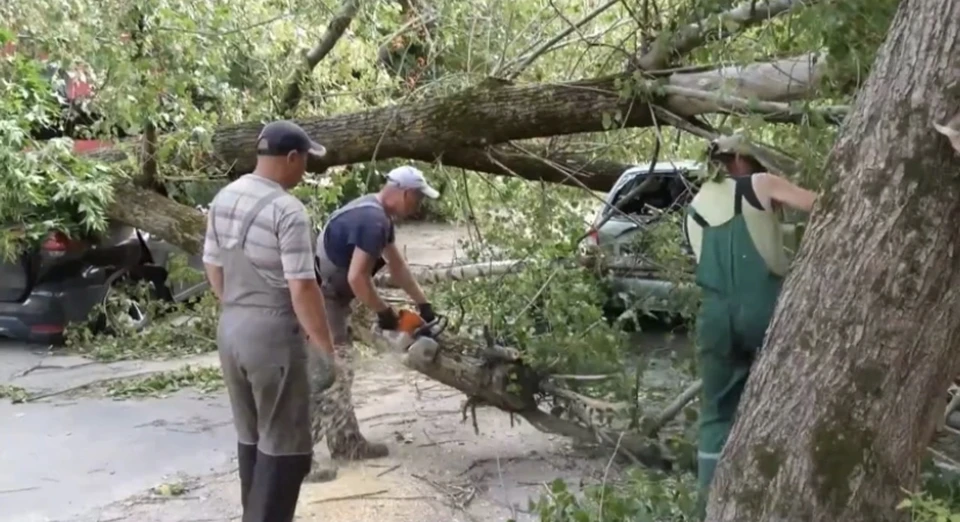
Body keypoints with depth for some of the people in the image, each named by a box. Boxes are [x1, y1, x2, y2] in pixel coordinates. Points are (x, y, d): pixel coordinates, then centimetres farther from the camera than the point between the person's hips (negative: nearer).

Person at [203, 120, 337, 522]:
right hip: (273, 334, -8)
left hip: (230, 328, 8)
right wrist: (327, 348, -13)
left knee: (251, 437, 19)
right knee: (284, 445, 1)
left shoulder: (223, 199, 6)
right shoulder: (287, 210, -18)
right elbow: (302, 289, -21)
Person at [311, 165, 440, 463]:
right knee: (334, 372, -3)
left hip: (329, 298, 11)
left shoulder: (376, 213, 10)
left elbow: (397, 264, 18)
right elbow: (357, 278, -27)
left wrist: (422, 303, 18)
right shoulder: (373, 221, -24)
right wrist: (384, 312, -13)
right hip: (321, 300, -11)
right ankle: (347, 445, 4)